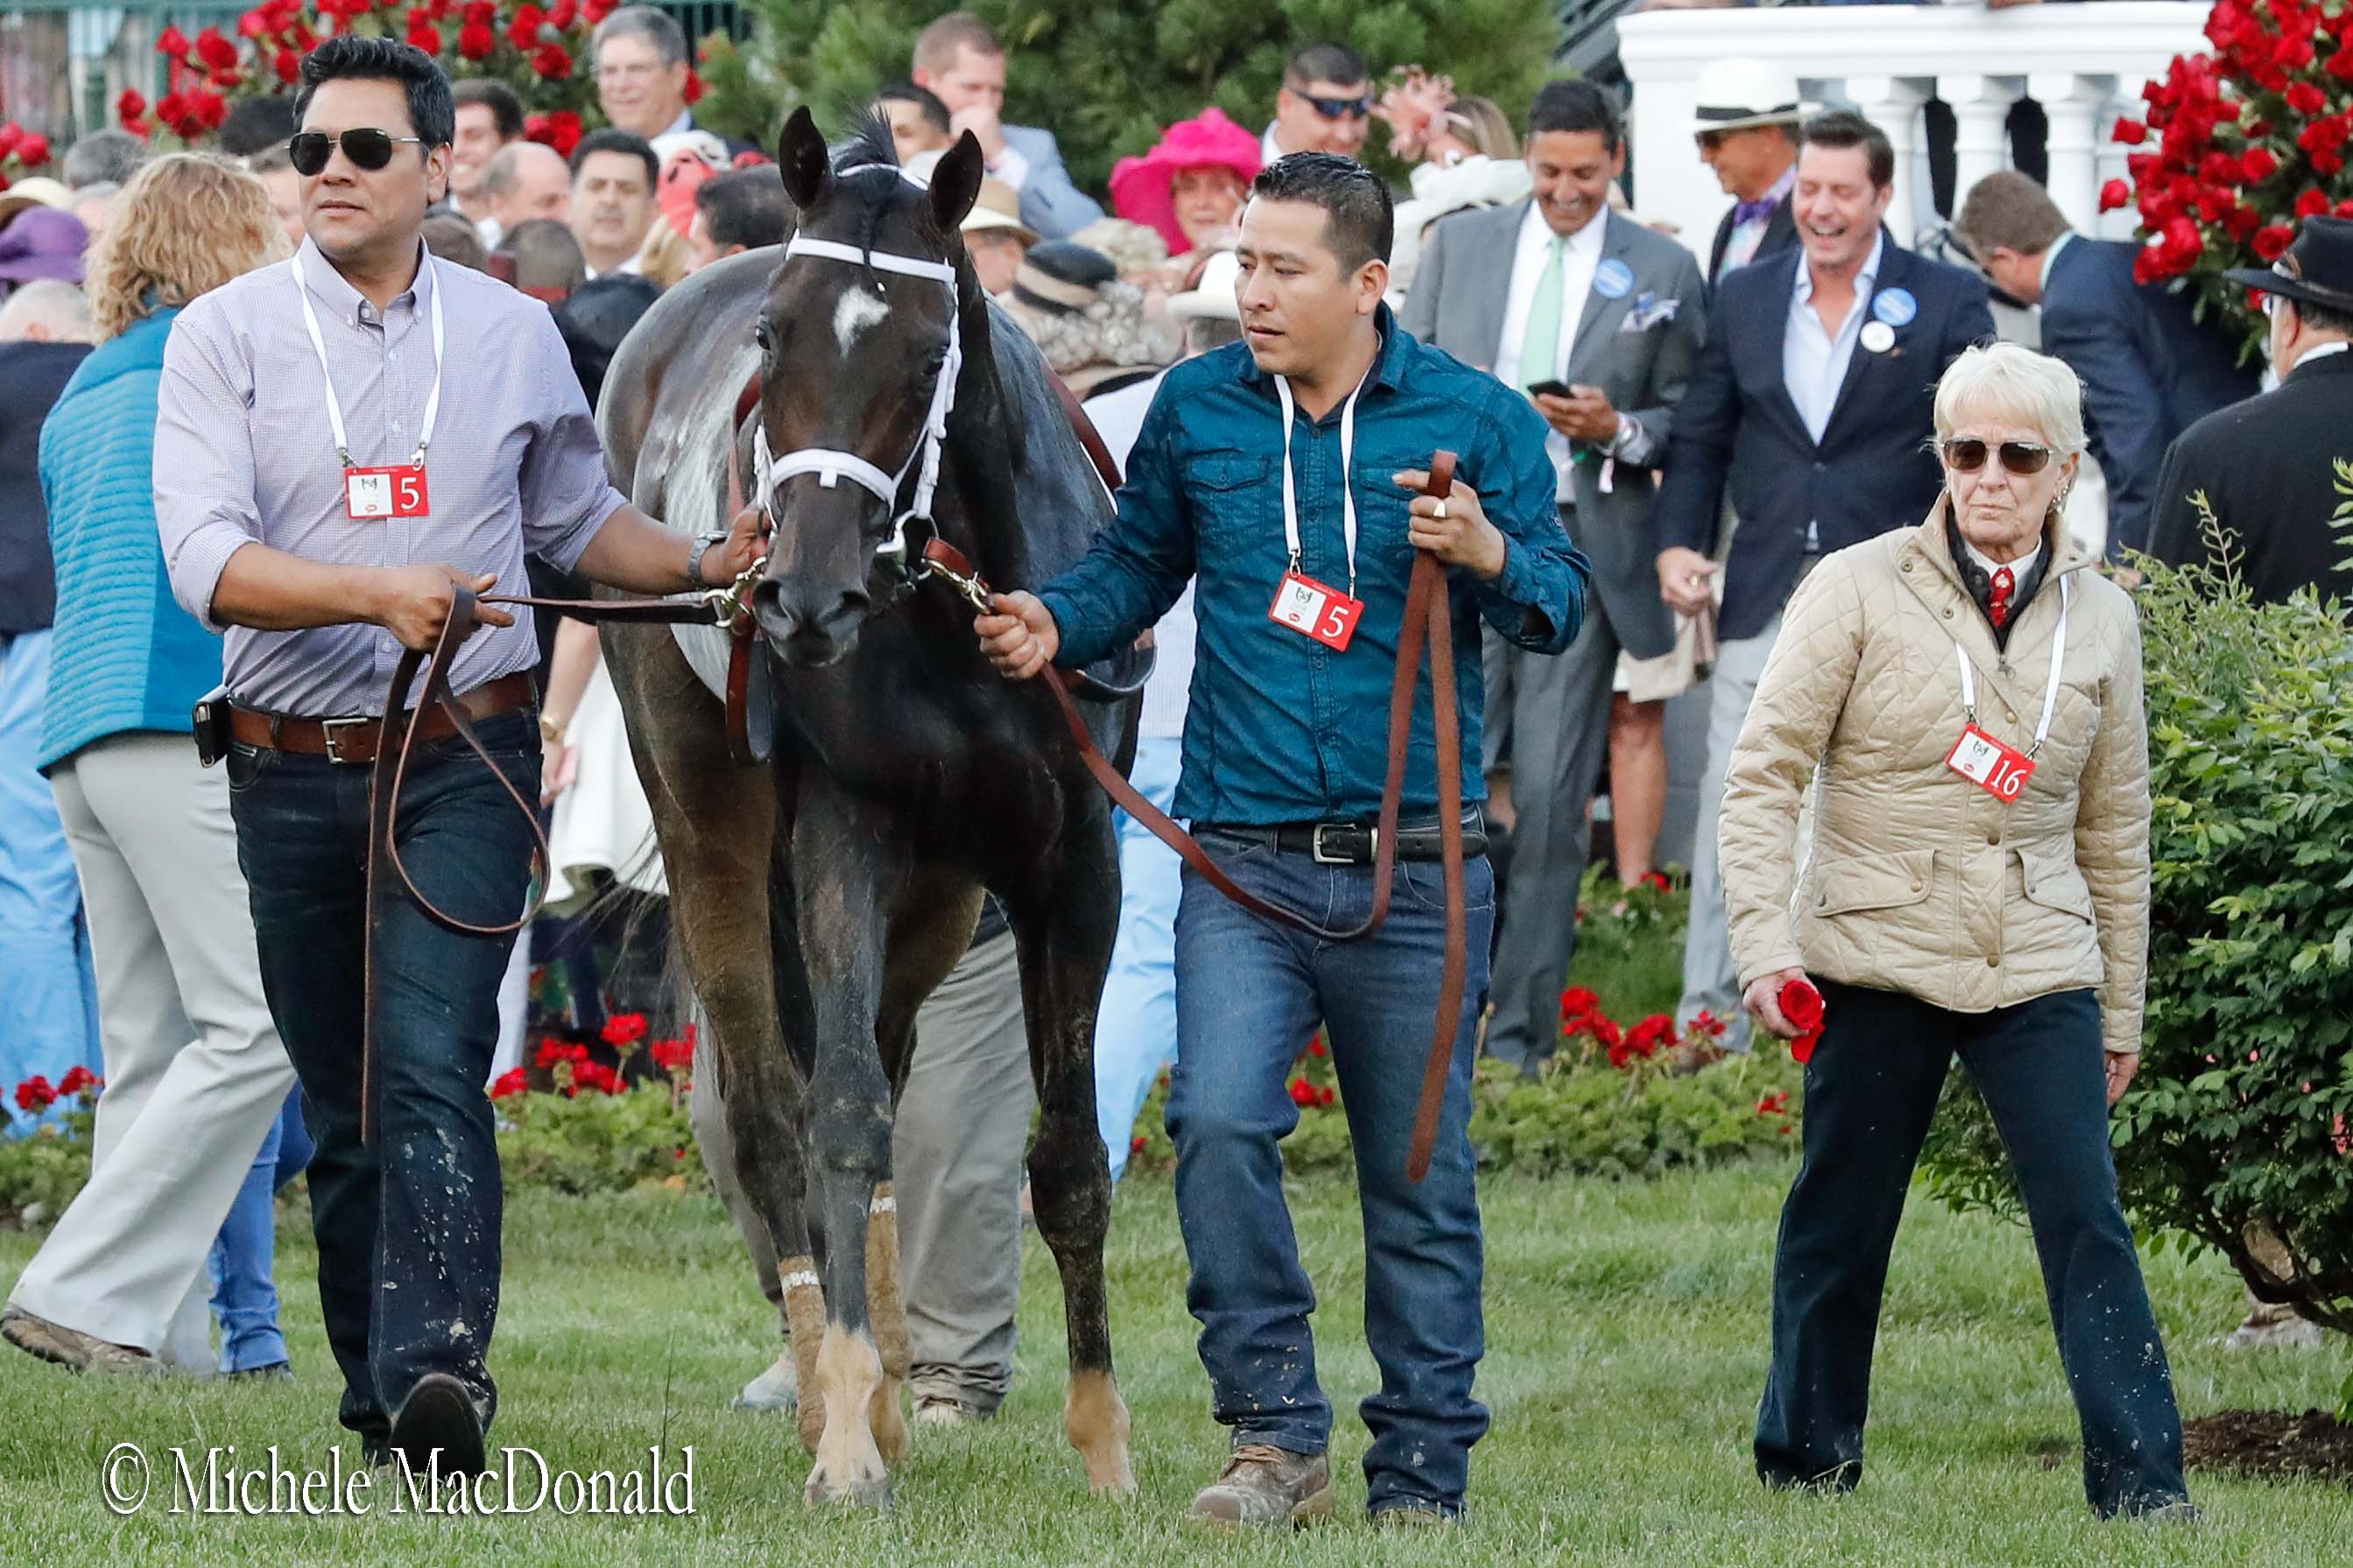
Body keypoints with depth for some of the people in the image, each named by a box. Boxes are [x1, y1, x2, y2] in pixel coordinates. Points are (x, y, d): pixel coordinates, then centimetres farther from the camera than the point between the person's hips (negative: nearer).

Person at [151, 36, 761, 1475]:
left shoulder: (515, 334, 7)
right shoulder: (229, 334, -1)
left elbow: (579, 521, 24)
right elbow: (208, 563, -14)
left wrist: (709, 564, 6)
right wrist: (378, 591, -28)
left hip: (464, 760, -1)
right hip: (293, 768, 1)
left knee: (432, 1069, -17)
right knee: (340, 1102, 9)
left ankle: (440, 1370, -29)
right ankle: (375, 1391, 20)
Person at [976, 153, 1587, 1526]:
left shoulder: (1474, 419, 0)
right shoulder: (1196, 410, 5)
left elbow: (1561, 606, 3)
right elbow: (1138, 568, 19)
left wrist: (1492, 555, -17)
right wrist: (1056, 623, -1)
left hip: (1413, 865, -1)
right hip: (1245, 855, 1)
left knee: (1420, 1177, 5)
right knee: (1219, 1122, -18)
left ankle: (1422, 1474, 15)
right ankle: (1278, 1435, -7)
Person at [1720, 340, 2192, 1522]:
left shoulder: (2100, 622, 8)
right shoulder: (1859, 591, -2)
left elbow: (2114, 830, 15)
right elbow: (1764, 773, -4)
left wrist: (2121, 1009, 16)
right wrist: (1765, 940, -14)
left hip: (2038, 969, 2)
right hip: (1877, 957, -2)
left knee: (2088, 1223, -9)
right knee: (1840, 1229, 4)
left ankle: (2142, 1490, -10)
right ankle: (1803, 1468, 19)